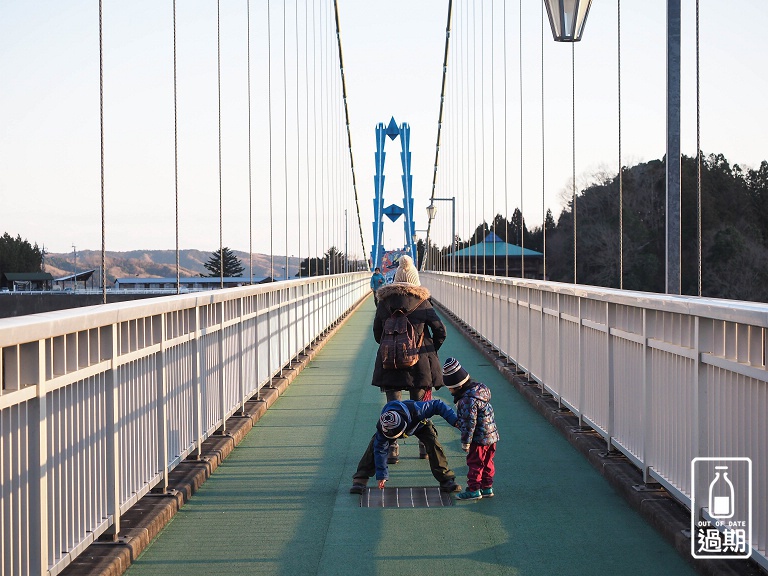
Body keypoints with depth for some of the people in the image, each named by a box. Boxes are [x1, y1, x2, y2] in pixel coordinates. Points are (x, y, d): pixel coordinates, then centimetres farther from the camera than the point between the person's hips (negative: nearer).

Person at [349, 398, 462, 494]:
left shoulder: (416, 410, -47)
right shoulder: (382, 428, -37)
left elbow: (438, 405, -35)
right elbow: (380, 450, -27)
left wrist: (454, 420, -39)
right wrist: (381, 475, -24)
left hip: (419, 424, 0)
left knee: (433, 444, -21)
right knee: (375, 445, -19)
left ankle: (447, 481, -10)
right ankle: (360, 480, -9)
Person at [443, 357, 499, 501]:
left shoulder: (468, 399, -24)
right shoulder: (479, 388, 6)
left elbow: (470, 422, -22)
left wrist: (466, 441, -16)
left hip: (479, 439, -9)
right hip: (491, 436, 9)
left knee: (474, 463, 1)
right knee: (487, 463, 16)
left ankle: (474, 490, 8)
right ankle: (487, 487, 24)